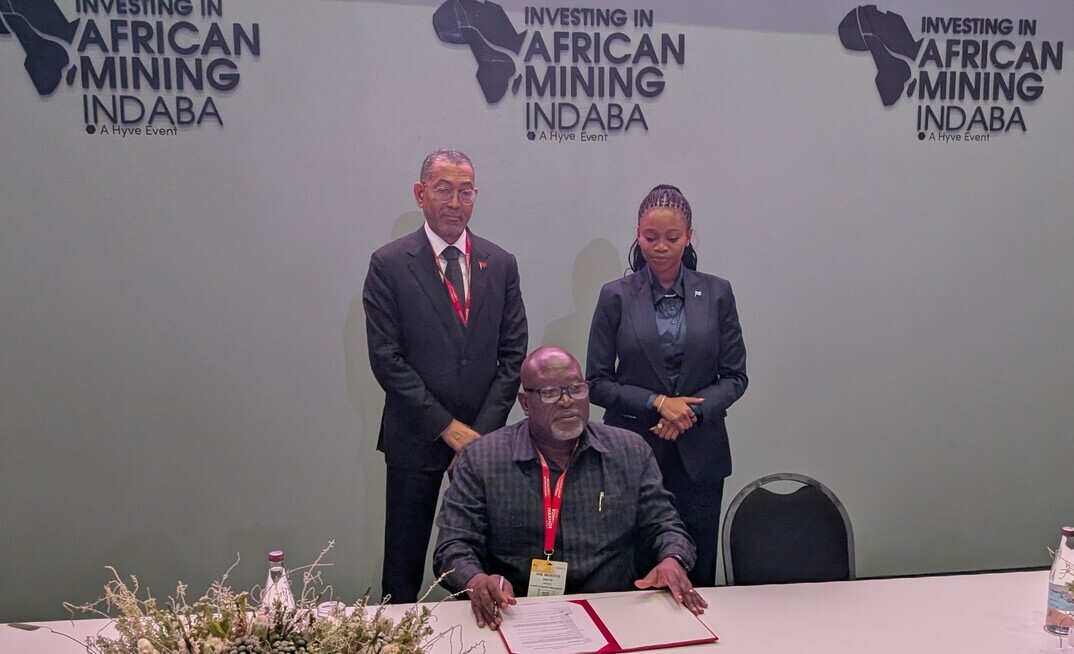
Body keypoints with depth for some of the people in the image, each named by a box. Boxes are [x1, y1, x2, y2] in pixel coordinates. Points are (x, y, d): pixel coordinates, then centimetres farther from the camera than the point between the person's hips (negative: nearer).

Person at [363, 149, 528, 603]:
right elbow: (386, 359, -8)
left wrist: (482, 430, -6)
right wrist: (447, 427, -11)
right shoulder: (389, 264, -3)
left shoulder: (501, 265, 5)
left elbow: (513, 356, 4)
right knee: (405, 556, 9)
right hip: (416, 437, -2)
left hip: (484, 435, 2)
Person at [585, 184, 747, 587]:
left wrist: (694, 411, -12)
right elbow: (597, 382, -1)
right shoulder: (616, 296, 0)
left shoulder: (716, 293, 3)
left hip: (699, 455, 1)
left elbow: (735, 376, 5)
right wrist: (657, 403, -13)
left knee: (697, 579, 8)